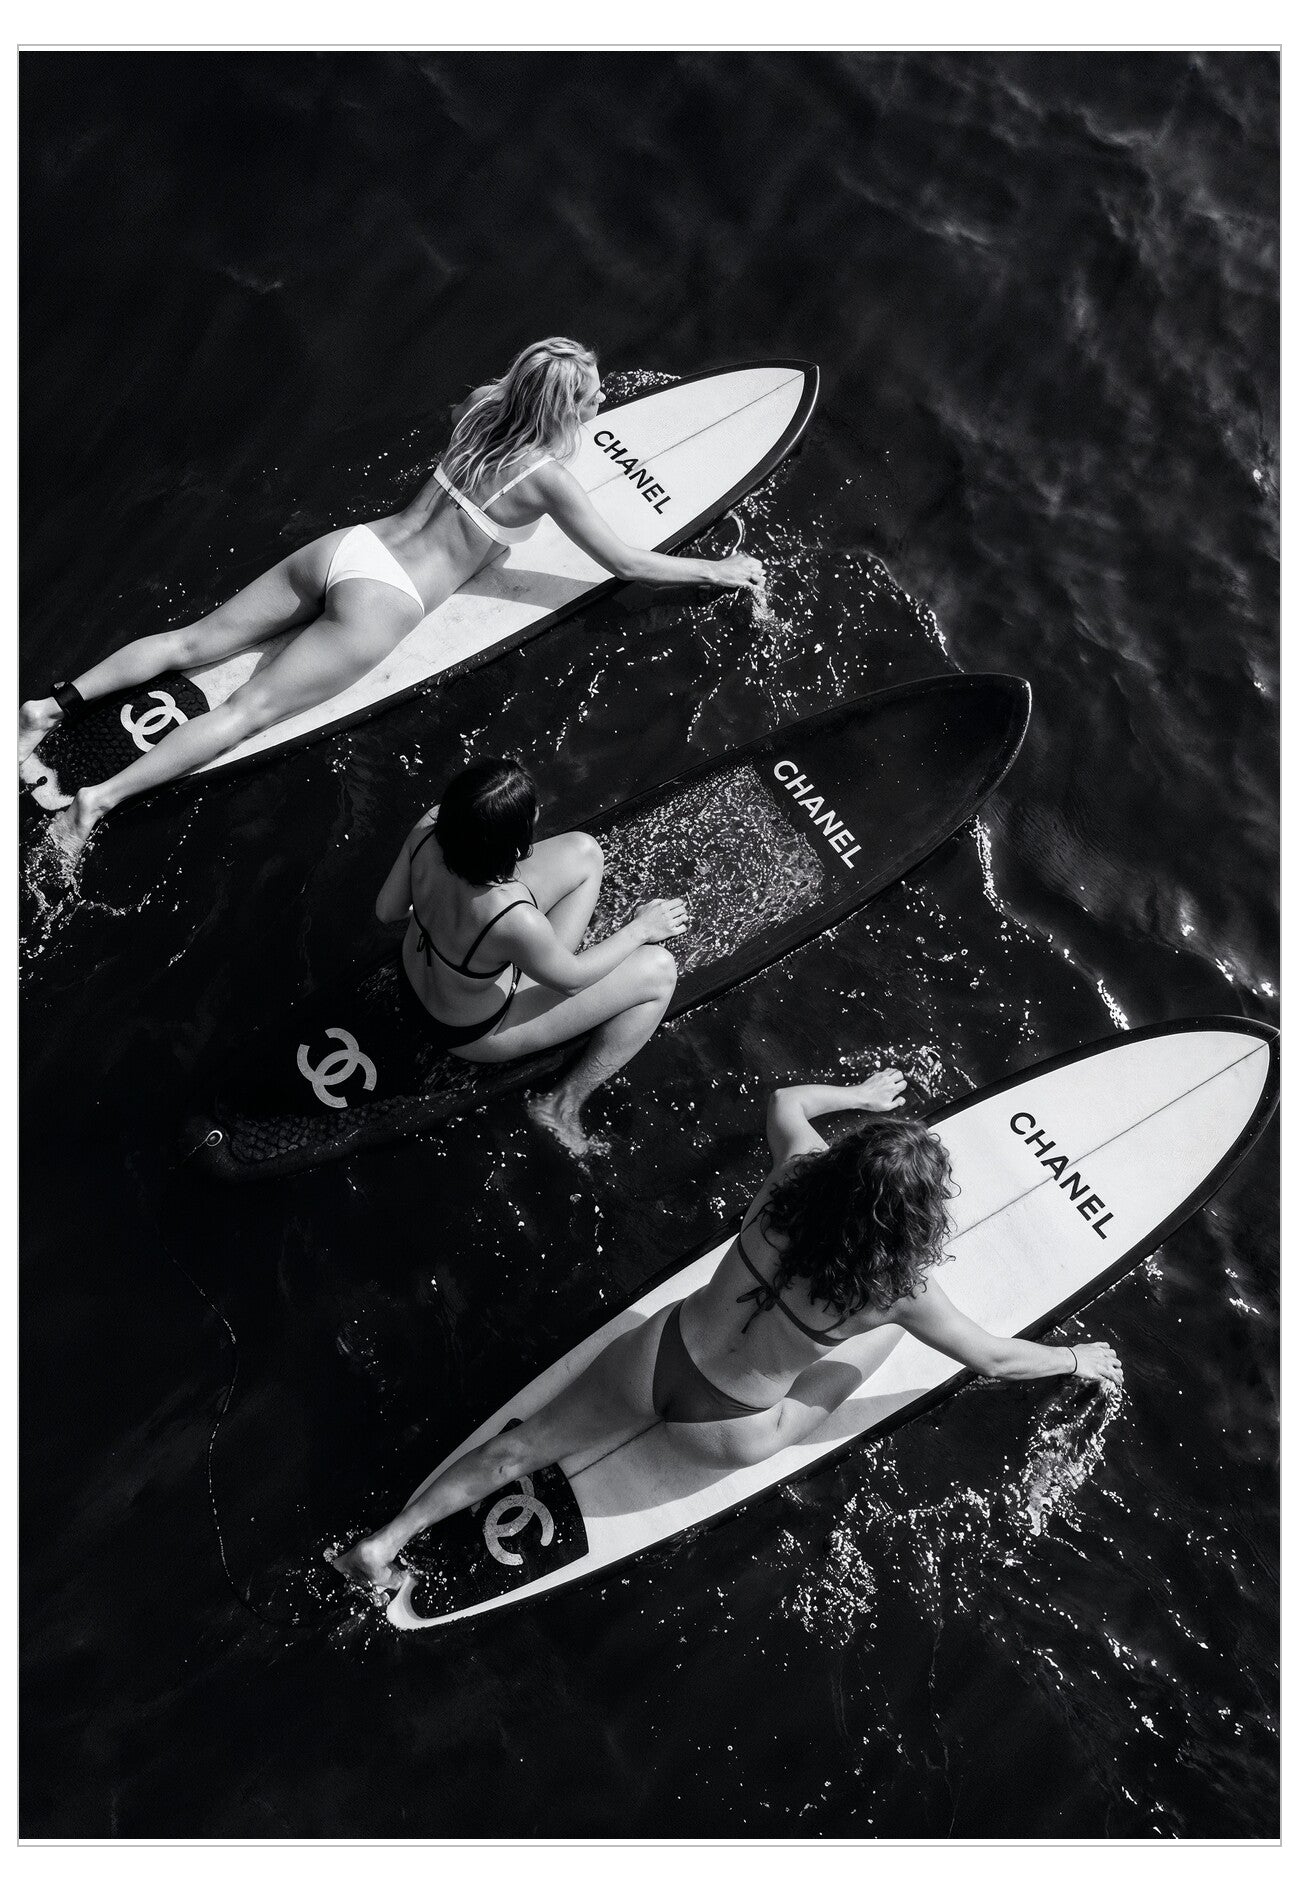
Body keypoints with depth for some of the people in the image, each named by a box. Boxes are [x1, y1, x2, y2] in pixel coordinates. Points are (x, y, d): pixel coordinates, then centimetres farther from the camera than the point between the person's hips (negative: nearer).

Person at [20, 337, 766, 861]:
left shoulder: (481, 407, 10)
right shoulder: (547, 478, -8)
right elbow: (628, 564, -1)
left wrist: (578, 396, 46)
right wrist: (717, 570, 11)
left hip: (346, 545, 7)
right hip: (380, 603, -7)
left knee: (197, 640, 8)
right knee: (249, 709, -10)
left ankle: (56, 704, 4)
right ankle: (101, 797, -16)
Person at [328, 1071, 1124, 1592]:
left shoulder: (800, 1169, -14)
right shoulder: (901, 1290, -22)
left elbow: (784, 1100, 9)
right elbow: (995, 1358, -5)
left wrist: (857, 1095, 25)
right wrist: (1077, 1359, 13)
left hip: (654, 1355, 3)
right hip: (723, 1435, -3)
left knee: (528, 1444, 16)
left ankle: (383, 1543, 18)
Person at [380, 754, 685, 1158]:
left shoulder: (429, 829, -27)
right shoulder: (513, 919, -44)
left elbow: (387, 910, -7)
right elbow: (570, 979, -22)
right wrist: (639, 929, -7)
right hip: (473, 1030, -6)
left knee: (584, 852, 4)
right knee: (658, 970, -4)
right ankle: (564, 1104, 8)